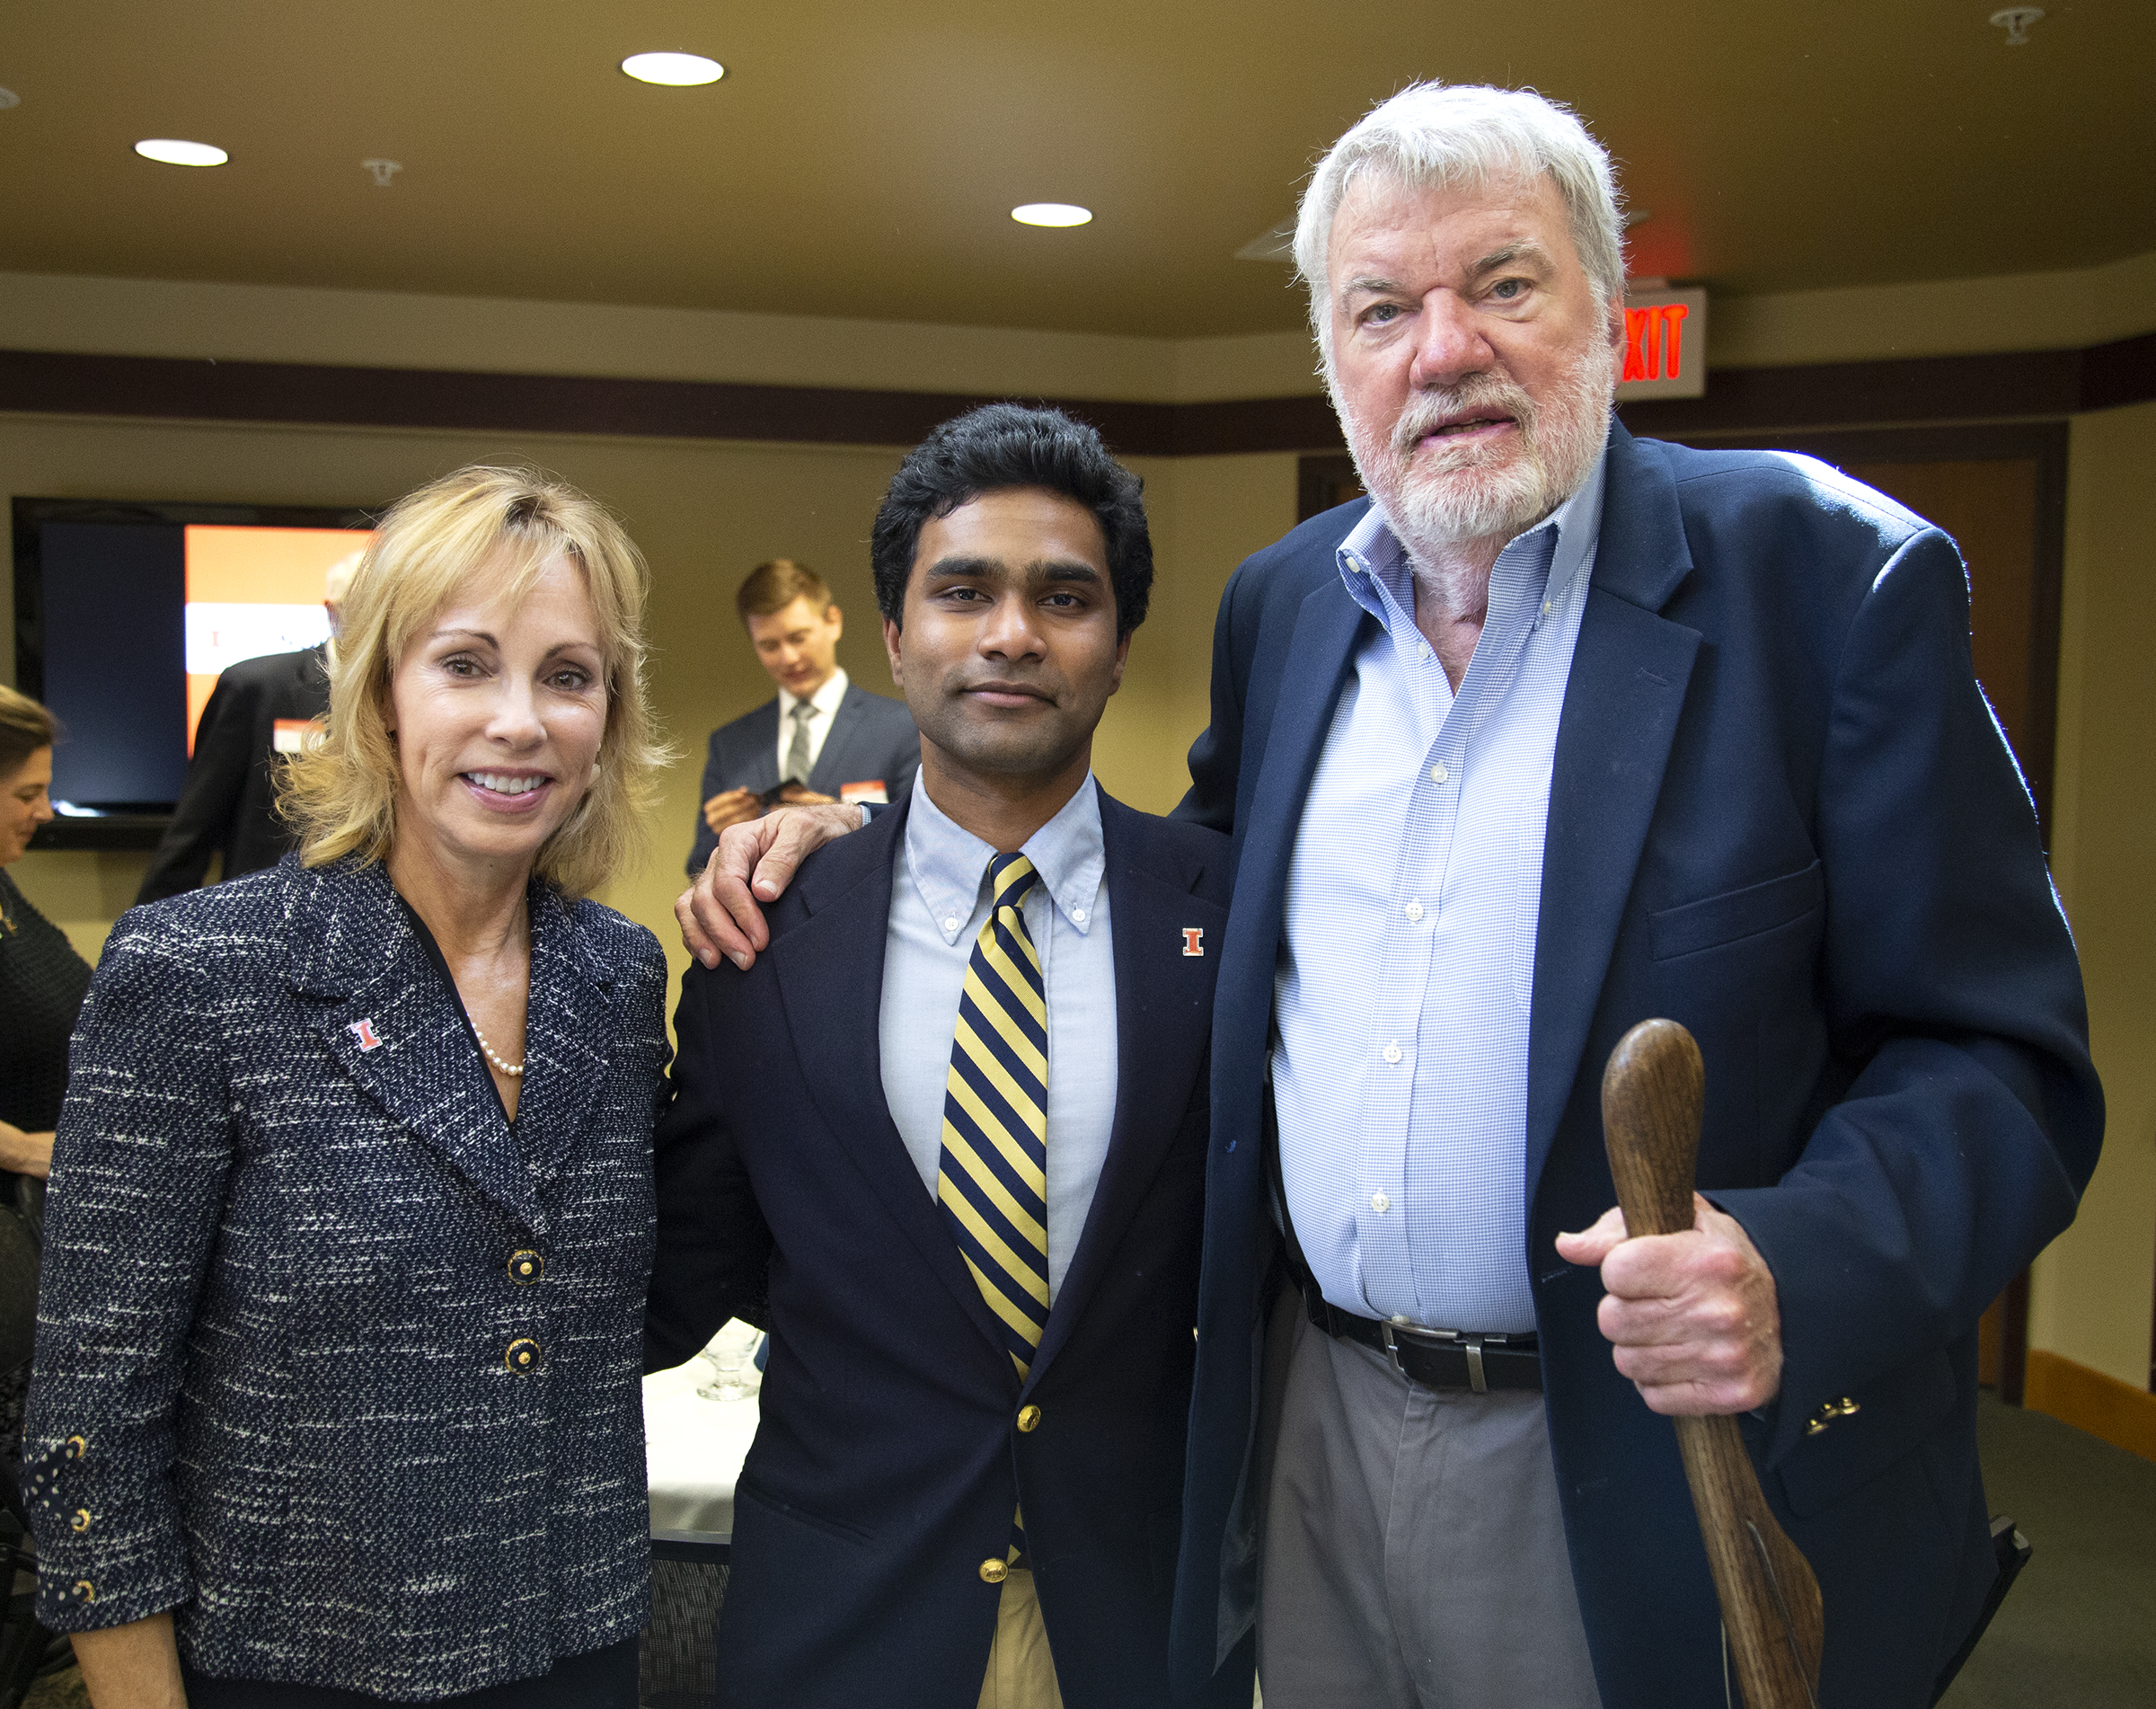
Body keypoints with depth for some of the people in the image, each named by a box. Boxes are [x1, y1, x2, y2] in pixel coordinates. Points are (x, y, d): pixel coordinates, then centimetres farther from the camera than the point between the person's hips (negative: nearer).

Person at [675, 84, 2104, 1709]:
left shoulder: (1827, 572, -11)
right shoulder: (1281, 601, 5)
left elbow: (2001, 1060, -11)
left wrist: (1799, 1270, -29)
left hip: (1651, 1474, -4)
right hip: (1309, 1417, 5)